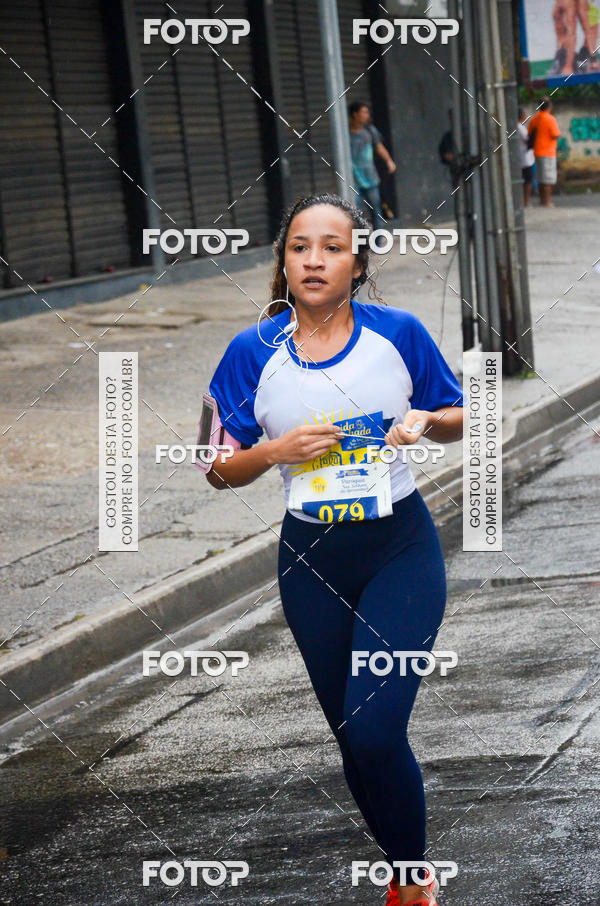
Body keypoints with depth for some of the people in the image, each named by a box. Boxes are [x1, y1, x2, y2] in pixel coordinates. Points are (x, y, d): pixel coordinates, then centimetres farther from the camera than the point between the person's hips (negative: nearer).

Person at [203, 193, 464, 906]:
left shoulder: (398, 333, -5)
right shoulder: (254, 353, -4)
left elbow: (460, 418, 7)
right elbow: (219, 472, 2)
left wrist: (426, 421, -15)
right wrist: (277, 450, -17)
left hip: (401, 550, -2)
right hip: (311, 560, 3)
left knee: (373, 731, -16)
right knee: (353, 739, 12)